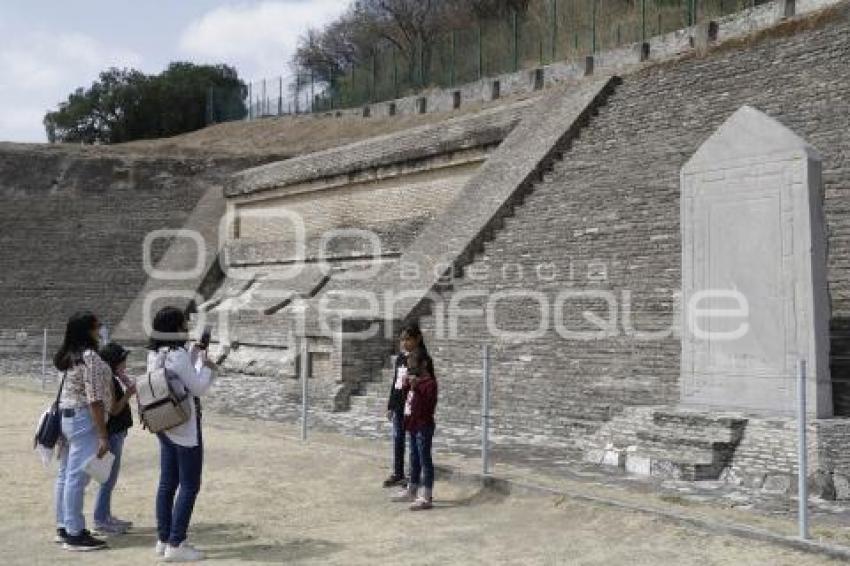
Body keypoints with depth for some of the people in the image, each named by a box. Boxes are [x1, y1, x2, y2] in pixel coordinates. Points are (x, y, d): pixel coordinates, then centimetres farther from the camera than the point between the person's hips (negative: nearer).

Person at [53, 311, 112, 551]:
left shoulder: (70, 356, 12)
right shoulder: (91, 357, -17)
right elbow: (94, 400, -20)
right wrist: (103, 435, -20)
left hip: (66, 416, 10)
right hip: (84, 419, -10)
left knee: (66, 474, 14)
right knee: (78, 477, -5)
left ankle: (64, 527, 24)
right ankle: (75, 534, 0)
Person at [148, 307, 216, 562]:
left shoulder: (155, 355, 6)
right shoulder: (178, 355, -21)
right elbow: (198, 388, -15)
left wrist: (195, 356, 15)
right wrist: (207, 367, 0)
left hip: (165, 426, 9)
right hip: (184, 426, -9)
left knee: (168, 484, 14)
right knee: (190, 486, -1)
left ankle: (163, 540, 22)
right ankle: (175, 545, 2)